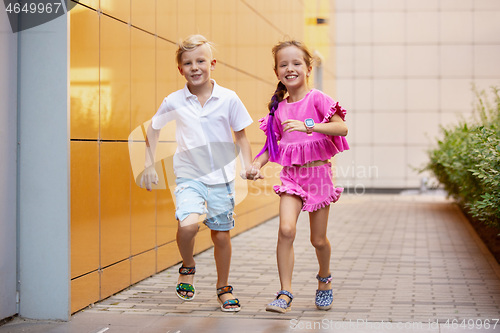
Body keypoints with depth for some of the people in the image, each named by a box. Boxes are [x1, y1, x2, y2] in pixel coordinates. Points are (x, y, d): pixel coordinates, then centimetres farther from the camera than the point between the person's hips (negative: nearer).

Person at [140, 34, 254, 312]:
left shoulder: (228, 99, -5)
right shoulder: (173, 102, -4)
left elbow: (240, 134, 7)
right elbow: (152, 130, 13)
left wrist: (248, 165, -5)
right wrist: (149, 165, 9)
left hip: (221, 177, 1)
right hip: (189, 176, -1)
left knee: (221, 235, 9)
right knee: (187, 224, -25)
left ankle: (223, 287, 32)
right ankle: (187, 268, 7)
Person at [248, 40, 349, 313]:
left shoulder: (317, 99, -7)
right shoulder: (279, 108, 7)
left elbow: (342, 128, -19)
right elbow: (274, 144, 16)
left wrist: (308, 125, -31)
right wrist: (257, 163, -2)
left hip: (318, 172, -3)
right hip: (291, 175, 3)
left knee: (318, 240, 7)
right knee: (286, 229, -19)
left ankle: (324, 280, 38)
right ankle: (285, 294, -12)